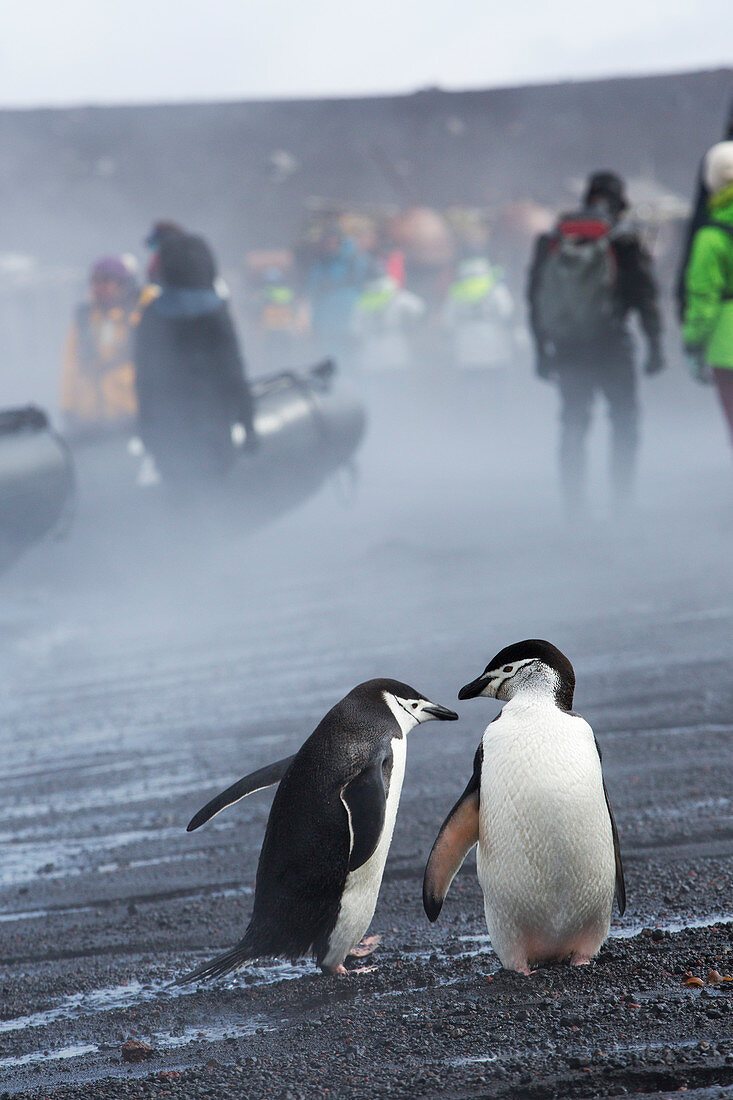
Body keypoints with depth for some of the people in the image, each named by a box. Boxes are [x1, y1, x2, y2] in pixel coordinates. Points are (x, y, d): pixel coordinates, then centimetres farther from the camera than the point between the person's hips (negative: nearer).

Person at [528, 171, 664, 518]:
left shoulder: (550, 241, 7)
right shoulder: (623, 241, -4)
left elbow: (535, 298, 10)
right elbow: (645, 296, -5)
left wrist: (542, 351, 15)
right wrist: (654, 346, 1)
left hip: (565, 347, 3)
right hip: (610, 346, -3)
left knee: (573, 424, 10)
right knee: (624, 420, 8)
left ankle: (574, 505, 3)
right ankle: (622, 499, 0)